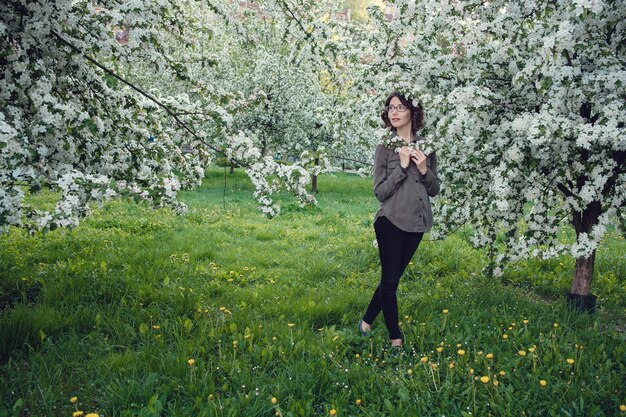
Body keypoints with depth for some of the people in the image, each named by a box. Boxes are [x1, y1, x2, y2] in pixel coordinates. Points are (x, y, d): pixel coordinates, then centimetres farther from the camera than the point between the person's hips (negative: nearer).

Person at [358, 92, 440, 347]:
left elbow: (434, 190, 9)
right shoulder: (385, 148, -4)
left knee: (393, 277, 12)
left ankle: (367, 321, 28)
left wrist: (424, 170, -10)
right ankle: (395, 338, 13)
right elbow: (380, 192, -9)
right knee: (390, 279, 2)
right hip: (391, 221, -4)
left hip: (417, 223, 4)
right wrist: (402, 166, -16)